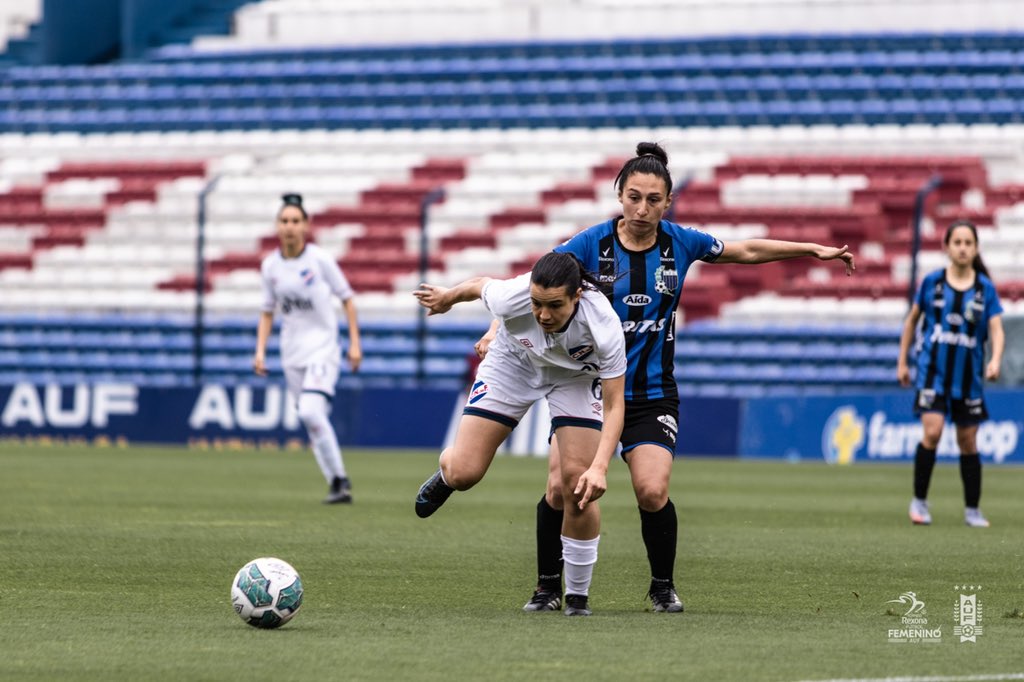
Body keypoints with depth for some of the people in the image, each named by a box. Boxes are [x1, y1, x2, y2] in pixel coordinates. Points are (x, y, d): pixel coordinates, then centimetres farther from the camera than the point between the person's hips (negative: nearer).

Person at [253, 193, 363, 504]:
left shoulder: (320, 259, -8)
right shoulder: (270, 265, 3)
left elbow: (347, 298, -1)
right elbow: (268, 312, 13)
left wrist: (355, 343, -4)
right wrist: (260, 351, 3)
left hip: (323, 346, -5)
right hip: (292, 351, 5)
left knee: (311, 411, -22)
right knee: (312, 421, 3)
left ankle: (339, 477, -10)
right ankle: (337, 484, 11)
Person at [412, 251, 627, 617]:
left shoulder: (603, 325, -38)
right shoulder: (511, 297, -36)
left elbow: (614, 405, -31)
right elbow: (479, 285, -10)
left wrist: (599, 467, -44)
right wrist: (446, 297, 12)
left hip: (576, 377, -1)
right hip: (514, 363, 1)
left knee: (578, 481, -15)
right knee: (463, 473, -9)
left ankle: (577, 596, 3)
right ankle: (445, 474, 32)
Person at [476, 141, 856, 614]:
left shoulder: (680, 243, -2)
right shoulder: (591, 243, -10)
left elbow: (746, 251, 13)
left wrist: (815, 250, 15)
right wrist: (499, 329, -29)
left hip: (652, 393, 1)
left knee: (652, 492, -16)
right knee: (560, 490, -11)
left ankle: (663, 586, 8)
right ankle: (549, 588, 9)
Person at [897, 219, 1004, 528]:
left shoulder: (985, 288, 1)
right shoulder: (932, 282, 0)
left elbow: (996, 329, -5)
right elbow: (912, 320, 11)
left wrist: (995, 361, -23)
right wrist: (902, 361, 11)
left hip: (968, 376, 1)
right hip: (933, 371, -1)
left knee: (968, 442, 7)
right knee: (932, 432, -17)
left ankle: (972, 510, 18)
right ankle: (919, 501, -3)